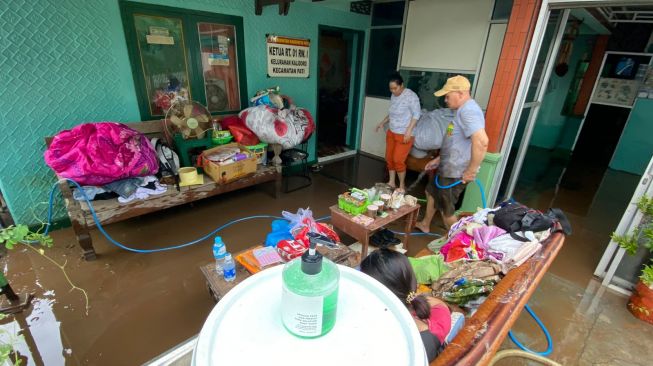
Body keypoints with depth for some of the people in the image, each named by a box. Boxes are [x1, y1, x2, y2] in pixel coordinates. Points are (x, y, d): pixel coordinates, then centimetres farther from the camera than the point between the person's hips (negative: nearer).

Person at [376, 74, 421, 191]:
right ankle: (391, 182, 24)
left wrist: (409, 131, -23)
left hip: (404, 134, -7)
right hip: (391, 132, 8)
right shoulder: (393, 96, 7)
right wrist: (383, 123, 13)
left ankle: (402, 185, 10)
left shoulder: (411, 96, -15)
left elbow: (417, 114, -16)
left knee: (398, 160, -7)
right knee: (389, 158, 9)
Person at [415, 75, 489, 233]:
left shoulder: (468, 111, -23)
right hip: (448, 168, 10)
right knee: (431, 192, 26)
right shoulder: (463, 110, 12)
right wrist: (438, 159, 20)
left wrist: (471, 171, -28)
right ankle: (425, 224, 44)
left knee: (446, 209, 5)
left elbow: (481, 142, -37)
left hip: (455, 173, -10)